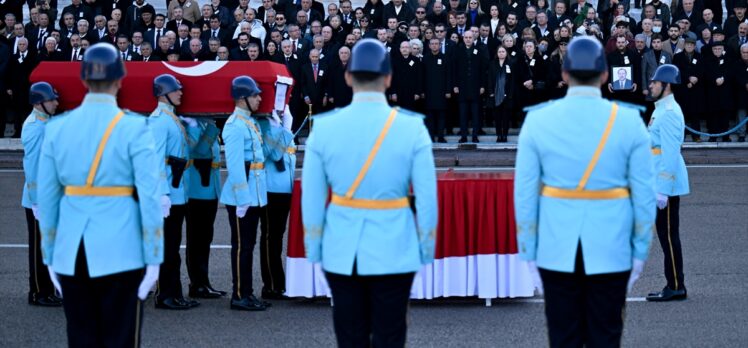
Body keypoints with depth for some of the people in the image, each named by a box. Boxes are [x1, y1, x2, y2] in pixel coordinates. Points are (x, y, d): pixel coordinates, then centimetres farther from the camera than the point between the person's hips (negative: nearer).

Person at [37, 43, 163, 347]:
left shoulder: (56, 128, 3)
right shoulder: (133, 128, -7)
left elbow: (47, 198, 6)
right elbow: (149, 197, -10)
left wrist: (50, 257, 14)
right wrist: (153, 259, -4)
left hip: (71, 252, 4)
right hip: (120, 251, -3)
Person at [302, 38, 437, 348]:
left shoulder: (324, 127, -5)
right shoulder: (412, 128, -8)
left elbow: (312, 199, -1)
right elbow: (426, 199, -6)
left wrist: (313, 250, 10)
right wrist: (427, 250, 6)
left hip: (342, 252, 2)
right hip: (393, 252, -1)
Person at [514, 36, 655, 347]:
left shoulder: (537, 121, -5)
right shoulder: (629, 121, -6)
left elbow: (525, 195, -4)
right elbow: (644, 196, -4)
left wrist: (529, 254, 4)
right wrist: (640, 252, 6)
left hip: (557, 252, 1)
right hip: (611, 252, 0)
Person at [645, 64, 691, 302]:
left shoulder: (669, 113, -17)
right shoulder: (662, 109, 15)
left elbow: (671, 153, -21)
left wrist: (663, 190, -23)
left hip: (667, 184, -10)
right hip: (661, 182, 10)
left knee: (669, 235, -4)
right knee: (665, 234, 13)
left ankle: (676, 287, 2)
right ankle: (673, 285, 19)